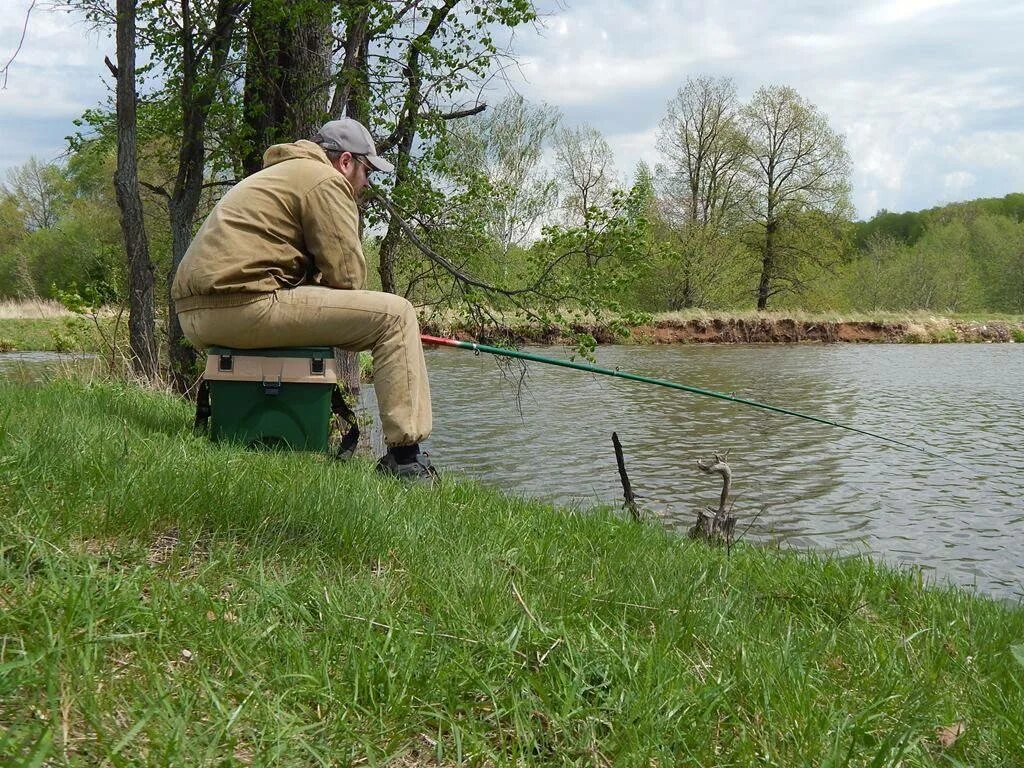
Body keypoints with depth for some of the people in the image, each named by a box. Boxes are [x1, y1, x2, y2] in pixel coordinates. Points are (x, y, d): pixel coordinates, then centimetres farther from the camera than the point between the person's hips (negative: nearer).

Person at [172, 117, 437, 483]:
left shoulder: (276, 174, 32)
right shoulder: (325, 180, 0)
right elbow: (347, 274, -6)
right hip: (245, 303, -10)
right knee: (394, 315, -8)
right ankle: (404, 459, -13)